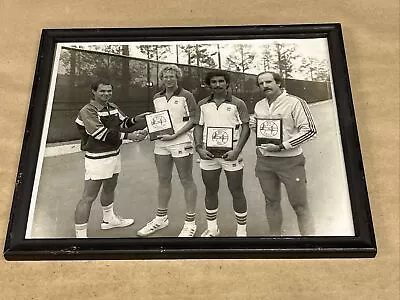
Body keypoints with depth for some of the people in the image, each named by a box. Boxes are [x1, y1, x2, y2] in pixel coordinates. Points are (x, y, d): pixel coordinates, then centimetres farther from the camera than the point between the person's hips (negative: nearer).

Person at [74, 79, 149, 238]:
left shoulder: (112, 107, 6)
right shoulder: (87, 111, -16)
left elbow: (122, 122, 17)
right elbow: (102, 133, -24)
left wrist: (135, 119, -5)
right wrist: (129, 136, -24)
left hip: (114, 154, 9)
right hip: (97, 158, -9)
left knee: (109, 189, 25)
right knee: (89, 197, -5)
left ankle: (109, 219, 47)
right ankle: (80, 234, 3)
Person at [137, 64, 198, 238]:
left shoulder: (186, 96, -4)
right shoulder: (157, 98, 13)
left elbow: (192, 120, -9)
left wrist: (175, 135, -17)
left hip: (181, 143, -6)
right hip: (161, 144, 6)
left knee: (186, 181, 2)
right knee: (163, 180, 13)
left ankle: (190, 222, 11)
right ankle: (161, 218, 27)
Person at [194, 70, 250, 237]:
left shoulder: (237, 104, -1)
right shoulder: (203, 104, 9)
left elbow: (245, 128, -4)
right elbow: (198, 127, 9)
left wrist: (237, 151, -15)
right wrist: (199, 148, -6)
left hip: (230, 153, -3)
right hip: (208, 154, 3)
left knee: (237, 192, 4)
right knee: (210, 191, 13)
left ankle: (242, 230, 19)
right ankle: (212, 229, 29)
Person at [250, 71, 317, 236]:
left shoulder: (295, 102, -9)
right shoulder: (259, 105, 11)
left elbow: (310, 130, -13)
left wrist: (282, 146, -18)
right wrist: (253, 124, -1)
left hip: (290, 160, -5)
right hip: (264, 160, 6)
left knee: (300, 205, 1)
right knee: (271, 202, 15)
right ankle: (275, 236, 30)